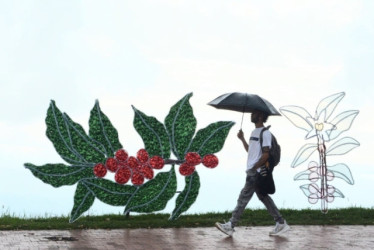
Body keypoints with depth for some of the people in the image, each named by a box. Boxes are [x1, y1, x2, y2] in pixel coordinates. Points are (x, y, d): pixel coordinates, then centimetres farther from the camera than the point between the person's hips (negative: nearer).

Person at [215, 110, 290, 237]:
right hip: (253, 171, 10)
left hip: (256, 172, -10)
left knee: (243, 197, -7)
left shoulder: (265, 133, -13)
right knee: (263, 196, 11)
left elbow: (266, 155, -18)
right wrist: (242, 139, 13)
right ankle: (280, 223, 15)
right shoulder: (254, 132, 17)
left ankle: (230, 226, -5)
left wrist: (253, 168, -19)